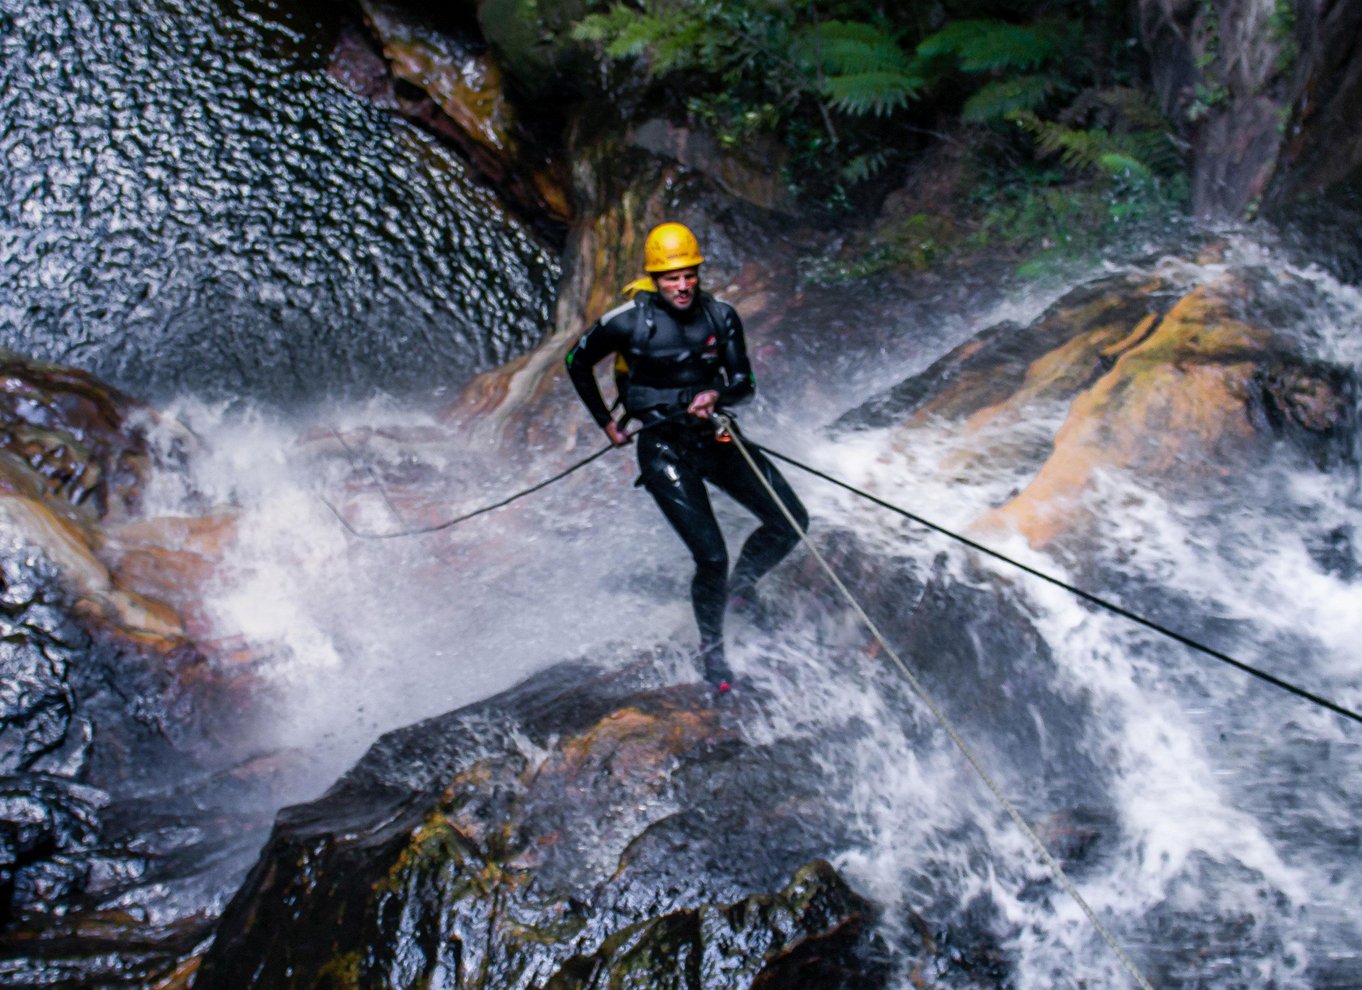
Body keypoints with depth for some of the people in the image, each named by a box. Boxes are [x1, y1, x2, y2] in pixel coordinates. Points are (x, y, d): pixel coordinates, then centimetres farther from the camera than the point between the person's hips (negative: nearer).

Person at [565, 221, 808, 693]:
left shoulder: (720, 316, -3)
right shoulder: (628, 322, -13)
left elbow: (744, 383, 0)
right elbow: (577, 362, 3)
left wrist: (716, 394, -23)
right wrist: (606, 423, 7)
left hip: (716, 437, 5)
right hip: (663, 447, -5)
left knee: (791, 522, 1)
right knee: (711, 557, -13)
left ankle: (741, 583, 30)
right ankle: (711, 646, 15)